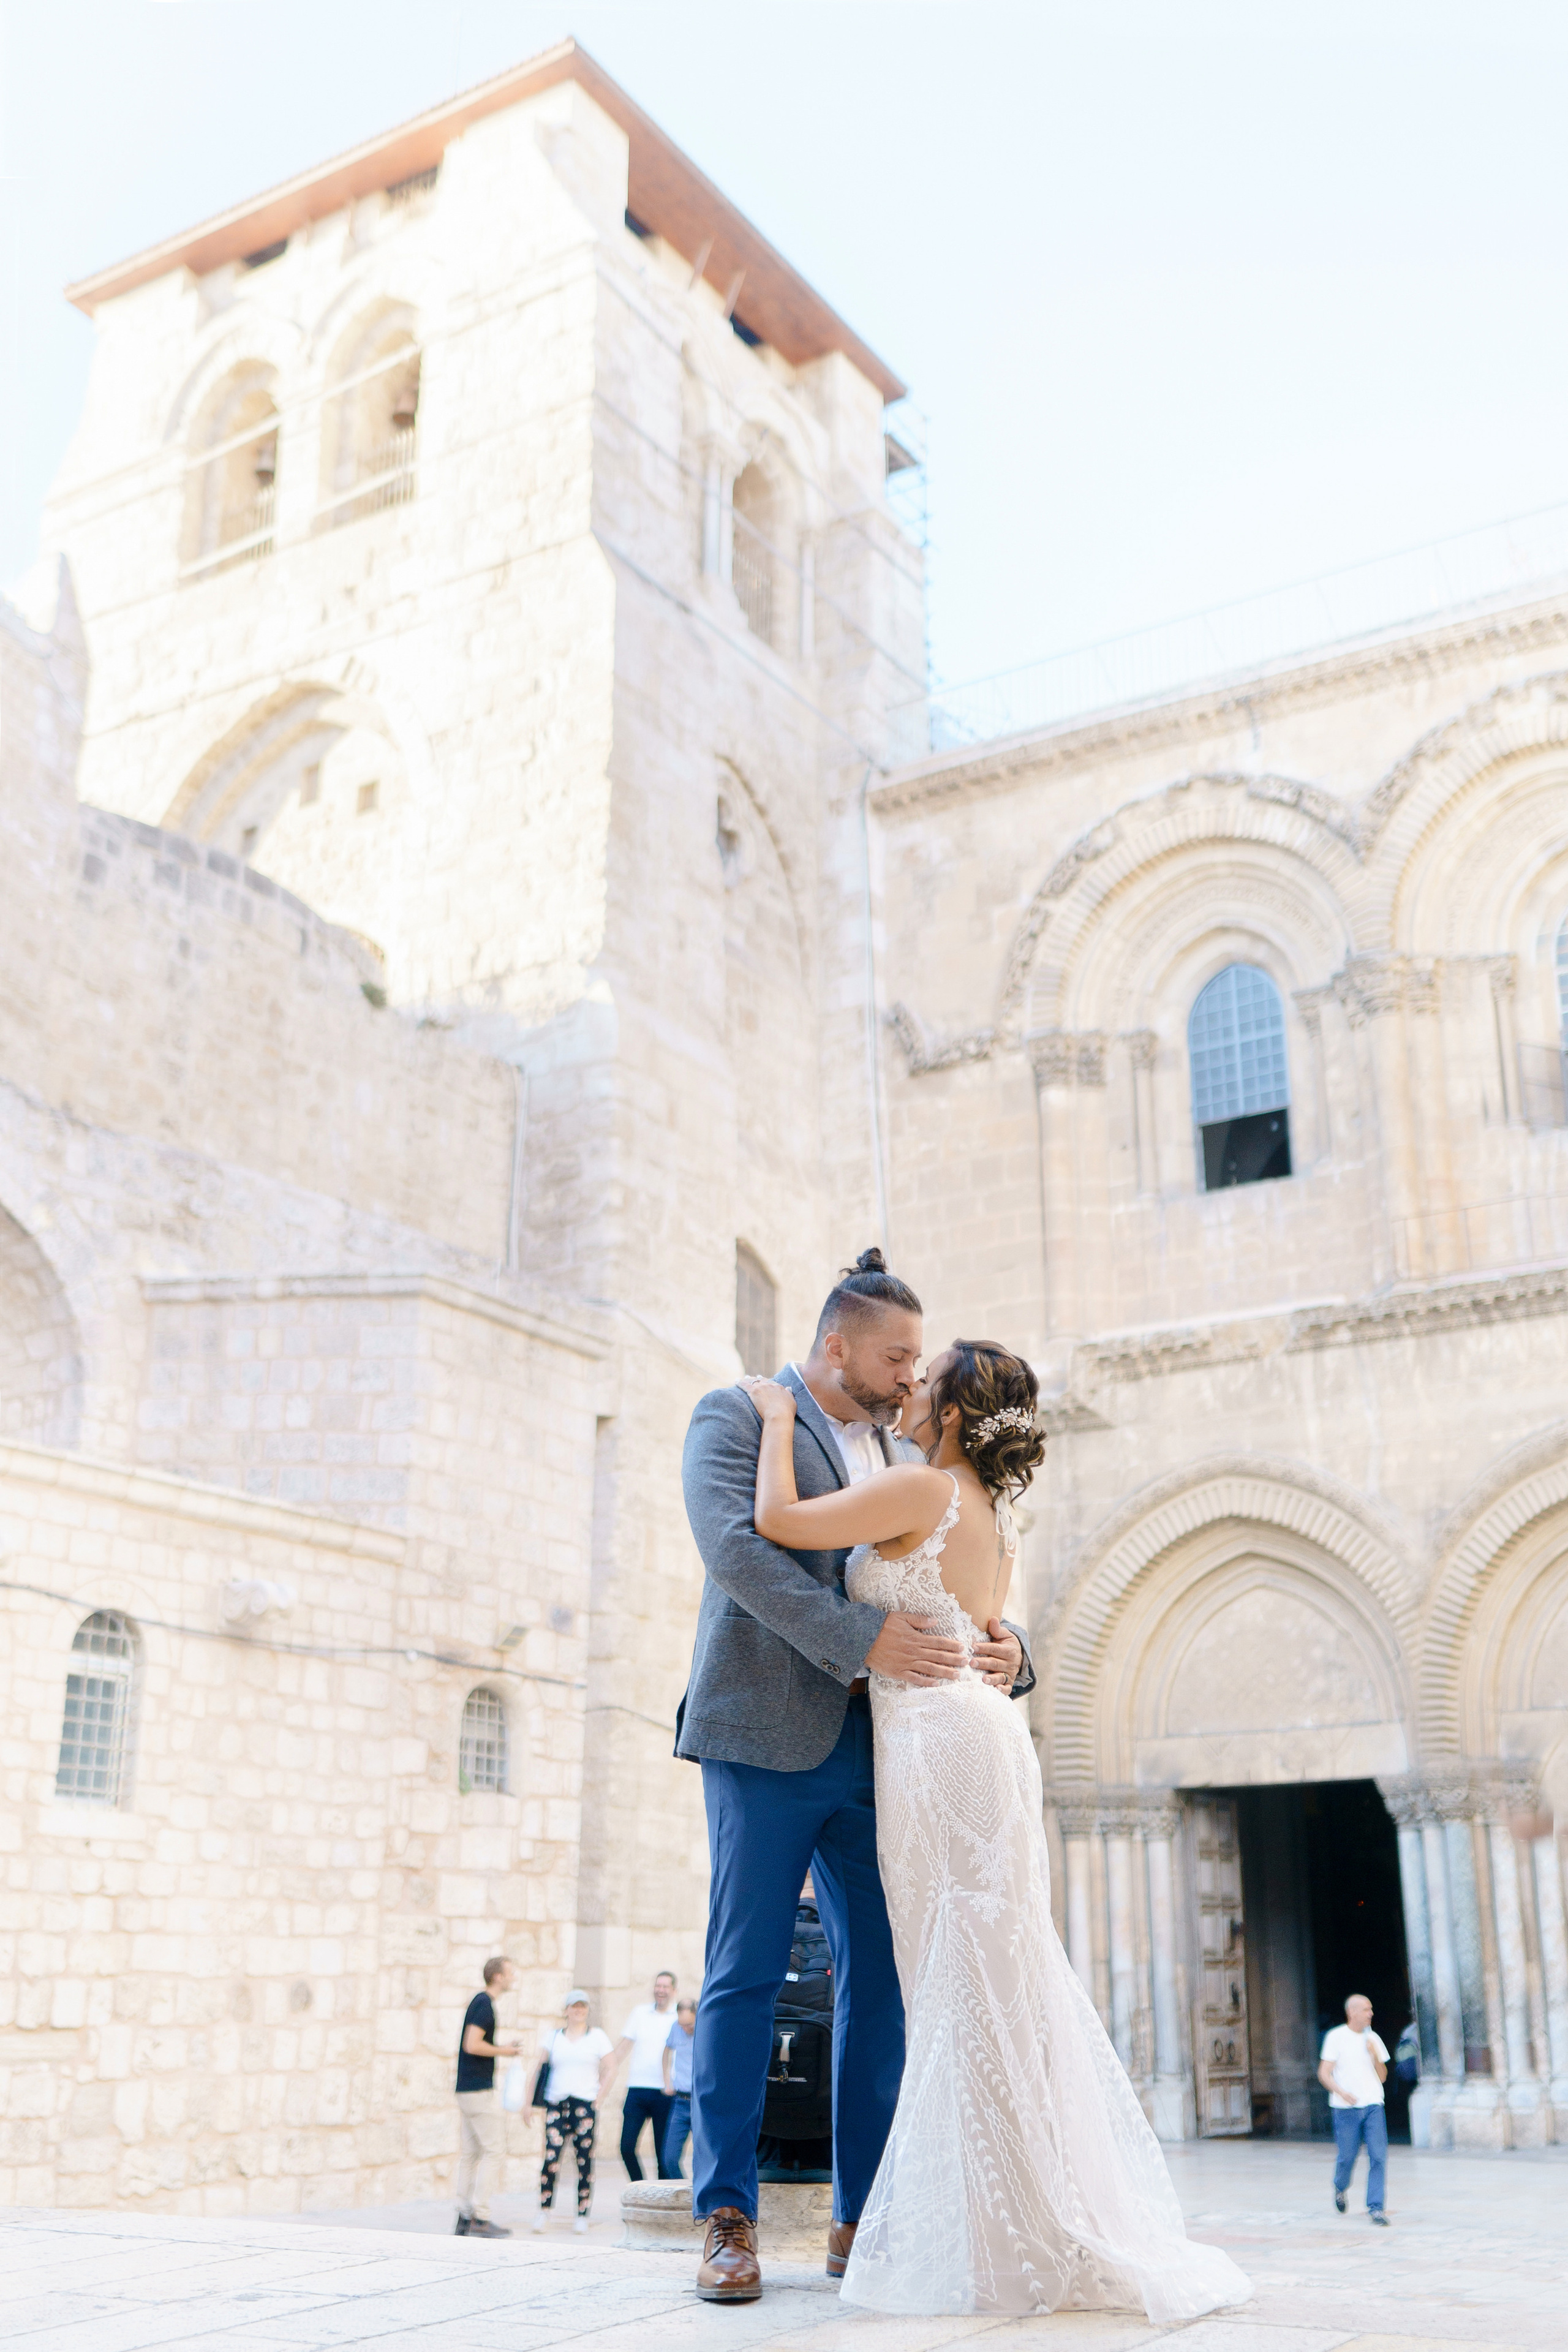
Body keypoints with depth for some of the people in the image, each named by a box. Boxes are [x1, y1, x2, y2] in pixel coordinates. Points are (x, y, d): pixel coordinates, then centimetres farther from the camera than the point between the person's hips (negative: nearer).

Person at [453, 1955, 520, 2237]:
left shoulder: (479, 2002, 17)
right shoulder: (485, 2004, -14)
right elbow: (472, 2045, -22)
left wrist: (500, 2046, 14)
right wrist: (502, 2051, -10)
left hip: (467, 2089, 10)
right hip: (479, 2090, -10)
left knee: (469, 2153, 9)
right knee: (493, 2149, -7)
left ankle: (465, 2219, 11)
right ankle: (480, 2218, -8)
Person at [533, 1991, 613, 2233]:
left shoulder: (597, 2036, 9)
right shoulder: (554, 2036, 13)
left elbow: (610, 2068, 7)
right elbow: (539, 2066, 11)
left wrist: (598, 2097, -2)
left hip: (585, 2104, -1)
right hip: (556, 2102, 1)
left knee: (584, 2160, -2)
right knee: (551, 2156, -12)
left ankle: (583, 2215, 5)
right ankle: (543, 2210, -2)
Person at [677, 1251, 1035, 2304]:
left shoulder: (904, 1459, 20)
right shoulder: (736, 1416, 2)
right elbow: (737, 1549, -15)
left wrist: (1006, 1647, -5)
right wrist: (863, 1637, -24)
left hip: (876, 1746, 6)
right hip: (770, 1736, -6)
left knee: (882, 1977, 4)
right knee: (746, 1974, -3)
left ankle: (863, 2221, 13)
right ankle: (729, 2219, 5)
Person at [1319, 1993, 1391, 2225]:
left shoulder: (1373, 2039, 11)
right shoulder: (1336, 2037, -1)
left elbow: (1382, 2077, 13)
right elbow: (1324, 2074, -4)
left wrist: (1375, 2056, -5)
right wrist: (1341, 2092, -21)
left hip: (1373, 2106, 3)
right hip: (1346, 2109, -3)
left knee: (1378, 2156, -9)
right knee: (1346, 2156, 2)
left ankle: (1375, 2208, -3)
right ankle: (1340, 2188, 33)